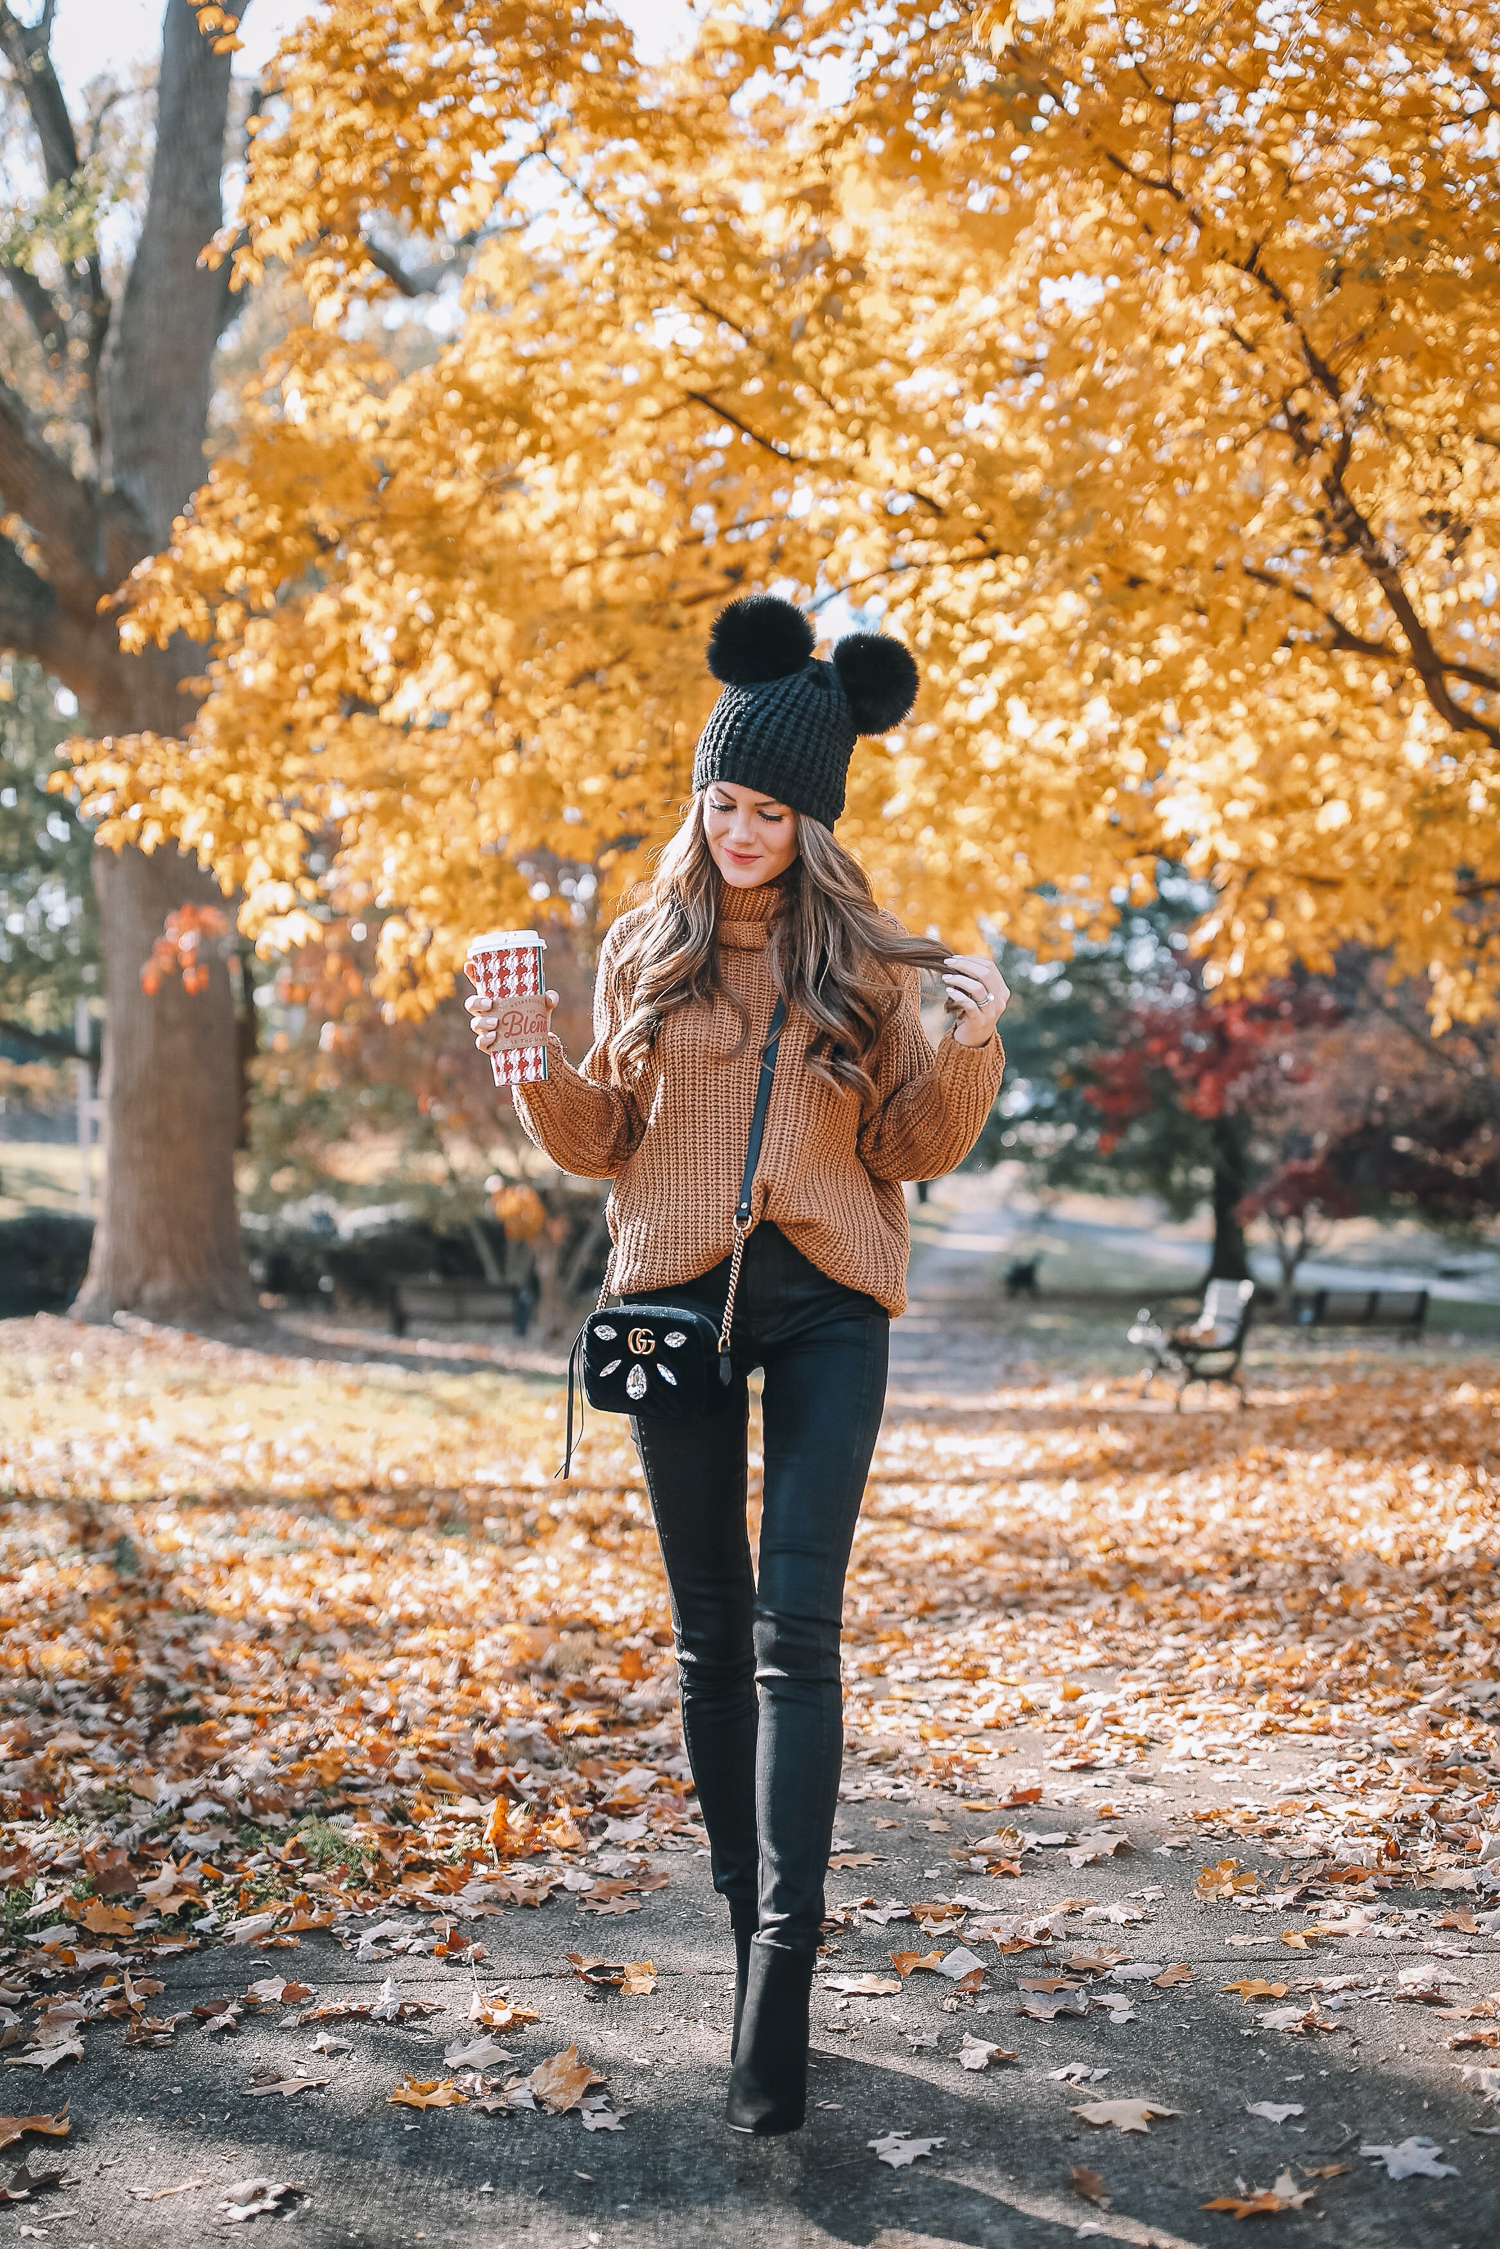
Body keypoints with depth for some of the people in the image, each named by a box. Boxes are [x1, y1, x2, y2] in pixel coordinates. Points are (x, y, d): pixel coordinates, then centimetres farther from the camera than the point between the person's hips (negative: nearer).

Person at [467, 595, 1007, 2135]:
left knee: (795, 1628, -11)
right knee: (710, 1630, 7)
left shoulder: (868, 962, 4)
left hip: (827, 1300, -2)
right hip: (673, 1292, 2)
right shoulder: (648, 948, 8)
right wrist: (532, 1070, -7)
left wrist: (966, 1048, -13)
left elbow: (914, 1149, 4)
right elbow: (604, 1141, 11)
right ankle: (747, 1910, 21)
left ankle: (783, 1963, -13)